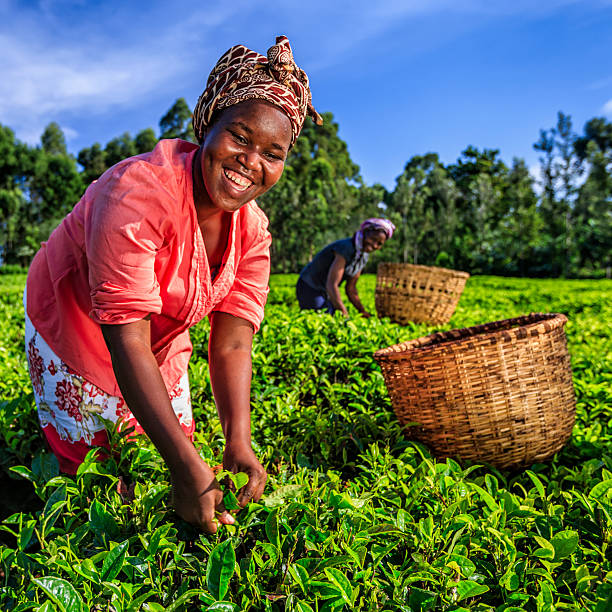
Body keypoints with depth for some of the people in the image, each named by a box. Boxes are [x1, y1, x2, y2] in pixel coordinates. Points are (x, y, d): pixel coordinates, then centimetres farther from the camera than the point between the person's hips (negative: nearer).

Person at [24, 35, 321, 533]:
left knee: (179, 448, 13)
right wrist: (187, 466, -41)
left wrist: (239, 443, -33)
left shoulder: (252, 231, -16)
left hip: (162, 343, 6)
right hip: (73, 329, -5)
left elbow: (232, 346, -19)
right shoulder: (139, 191, -36)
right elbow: (127, 344, -38)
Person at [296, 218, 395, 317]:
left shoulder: (363, 256, -1)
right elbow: (331, 285, -34)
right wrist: (344, 314, -39)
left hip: (326, 294, 9)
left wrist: (362, 311, -7)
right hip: (309, 287, -9)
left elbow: (350, 288, 6)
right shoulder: (346, 247, -28)